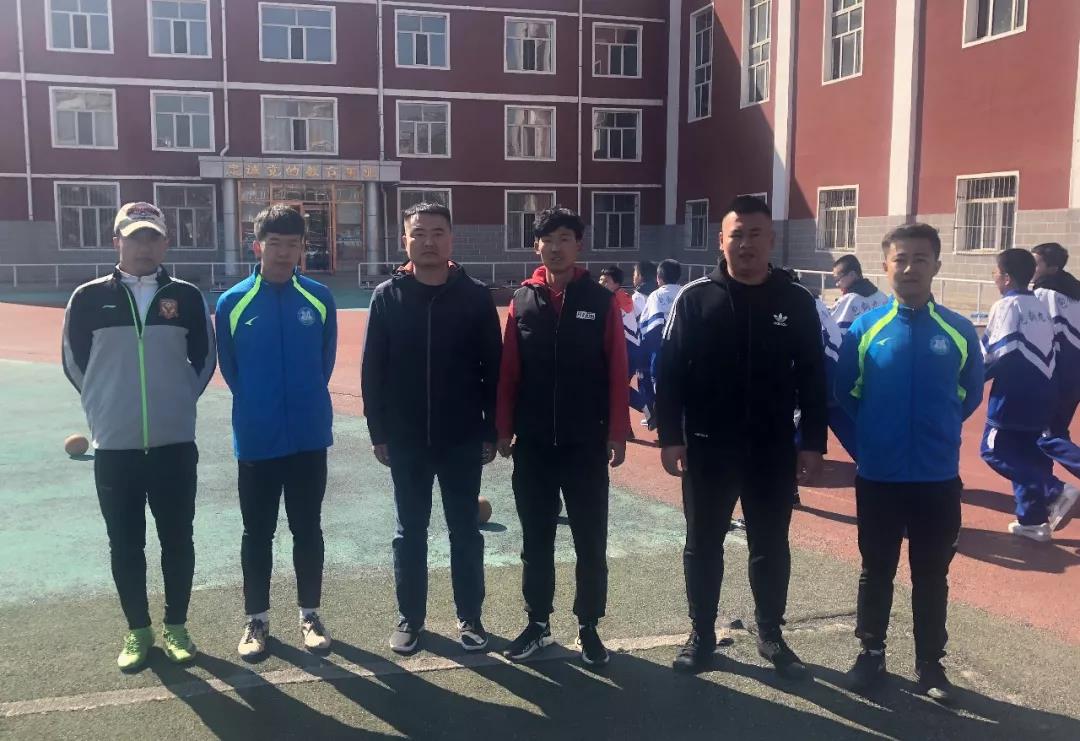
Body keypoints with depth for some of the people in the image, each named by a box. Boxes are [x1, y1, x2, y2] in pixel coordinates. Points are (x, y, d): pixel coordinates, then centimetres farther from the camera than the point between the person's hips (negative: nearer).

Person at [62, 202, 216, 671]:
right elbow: (75, 363, 8)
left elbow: (204, 359, 10)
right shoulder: (89, 298, -1)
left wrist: (176, 401, 10)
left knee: (177, 540, 8)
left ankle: (176, 626, 24)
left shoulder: (187, 297, 0)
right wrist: (108, 406, 10)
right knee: (125, 545, 9)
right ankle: (137, 630, 25)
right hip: (114, 447, 0)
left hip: (175, 444, 0)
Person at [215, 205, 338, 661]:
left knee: (308, 529, 11)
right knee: (257, 533, 10)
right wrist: (258, 406, 11)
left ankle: (310, 614, 24)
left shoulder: (319, 299, -2)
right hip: (256, 439, -1)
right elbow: (229, 368, 6)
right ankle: (256, 619, 24)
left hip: (310, 436, 1)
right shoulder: (233, 302, -5)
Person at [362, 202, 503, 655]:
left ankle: (469, 618, 23)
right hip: (406, 440, 1)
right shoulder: (387, 296, 0)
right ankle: (409, 618, 25)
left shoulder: (475, 296, -1)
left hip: (463, 439, 0)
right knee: (410, 533, 11)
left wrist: (491, 431, -2)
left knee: (466, 532, 10)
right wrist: (379, 432, -2)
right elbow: (373, 370, 1)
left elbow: (492, 369, 0)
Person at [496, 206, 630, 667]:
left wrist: (617, 433, -6)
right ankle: (538, 623, 26)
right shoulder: (522, 300, 3)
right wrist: (503, 429, 1)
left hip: (586, 443, -1)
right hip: (532, 444, 2)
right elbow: (507, 370, 3)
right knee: (535, 540, 12)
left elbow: (617, 373, -3)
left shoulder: (601, 301, -2)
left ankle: (588, 628, 21)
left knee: (590, 542, 7)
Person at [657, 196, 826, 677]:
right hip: (707, 448, -1)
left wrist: (813, 444, -1)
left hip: (773, 451, 1)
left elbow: (813, 379, 3)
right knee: (702, 547, 10)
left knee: (771, 547, 13)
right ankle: (701, 635, 25)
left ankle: (771, 635, 30)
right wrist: (670, 437, -9)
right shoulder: (694, 298, -4)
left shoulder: (796, 302, 0)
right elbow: (668, 372, -4)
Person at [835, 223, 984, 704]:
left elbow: (969, 394, 12)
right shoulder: (864, 329, -5)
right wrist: (871, 439, 7)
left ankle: (930, 664, 26)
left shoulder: (958, 331, -3)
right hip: (878, 477, 0)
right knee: (876, 570, 13)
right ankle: (871, 653, 28)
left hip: (938, 478, 0)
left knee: (932, 576, 12)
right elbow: (845, 393, 5)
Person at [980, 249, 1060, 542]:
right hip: (1041, 391, 9)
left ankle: (1053, 491, -14)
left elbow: (1002, 352, -16)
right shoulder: (1040, 307, 16)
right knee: (1029, 454, 13)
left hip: (1015, 393, -8)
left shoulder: (1007, 305, -10)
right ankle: (1032, 518, 14)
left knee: (995, 451, -3)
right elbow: (1047, 351, 17)